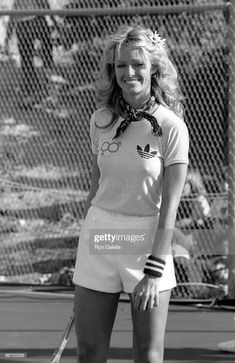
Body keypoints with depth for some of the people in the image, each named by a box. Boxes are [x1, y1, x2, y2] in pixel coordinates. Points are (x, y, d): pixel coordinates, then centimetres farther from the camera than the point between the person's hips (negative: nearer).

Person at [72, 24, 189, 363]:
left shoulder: (171, 126, -9)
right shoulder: (101, 120, 4)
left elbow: (169, 207, -11)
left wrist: (154, 272, -16)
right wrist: (91, 242, 13)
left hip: (150, 242, -3)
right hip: (99, 234, 4)